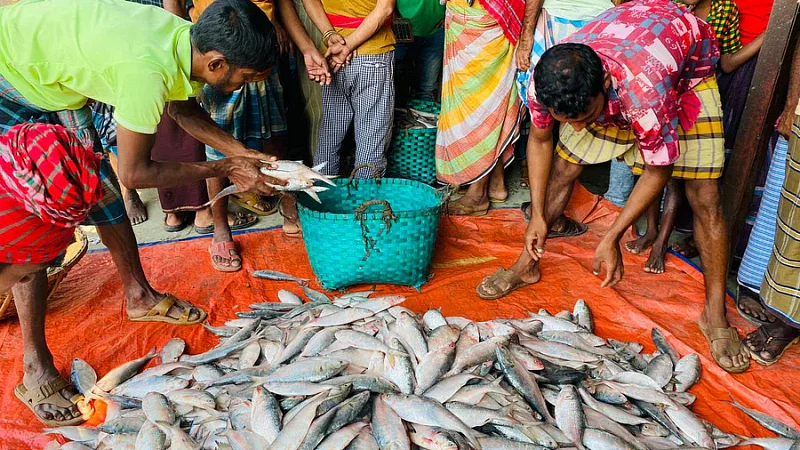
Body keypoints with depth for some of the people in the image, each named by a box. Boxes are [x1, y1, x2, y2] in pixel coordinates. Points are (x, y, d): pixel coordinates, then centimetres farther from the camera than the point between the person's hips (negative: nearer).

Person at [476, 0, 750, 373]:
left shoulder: (645, 95, -45)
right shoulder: (546, 83, -32)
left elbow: (657, 171, -26)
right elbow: (539, 139, -10)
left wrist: (612, 238, -22)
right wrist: (537, 214, -10)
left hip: (689, 67, -3)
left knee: (705, 198, -10)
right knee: (562, 169, -3)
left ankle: (715, 314, 6)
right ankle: (527, 266, 16)